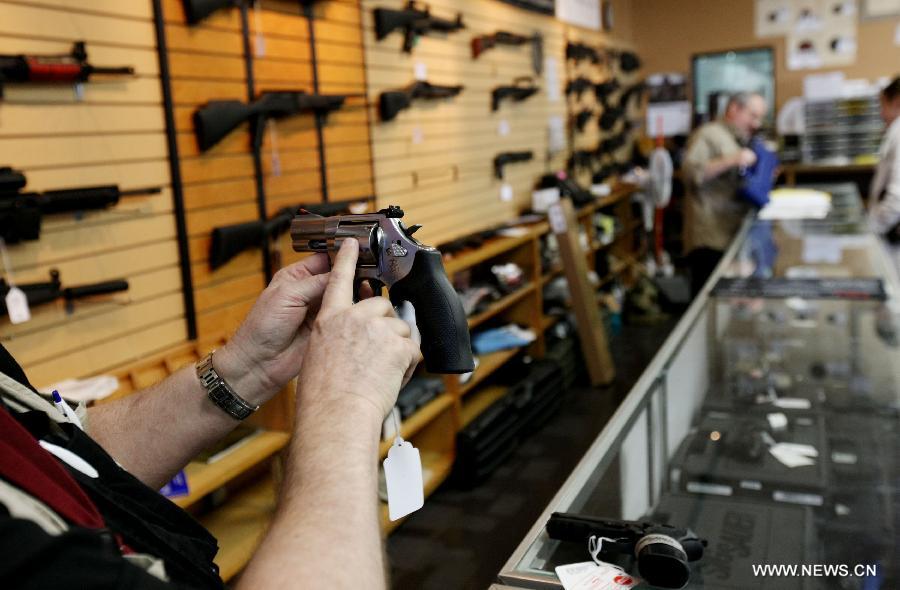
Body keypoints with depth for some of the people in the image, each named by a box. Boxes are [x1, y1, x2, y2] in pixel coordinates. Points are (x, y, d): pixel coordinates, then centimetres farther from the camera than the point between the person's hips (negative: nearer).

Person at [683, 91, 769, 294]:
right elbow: (692, 173, -19)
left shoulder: (740, 141, 24)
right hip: (711, 241, -9)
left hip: (734, 239, 9)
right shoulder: (709, 134, -5)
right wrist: (732, 160, -22)